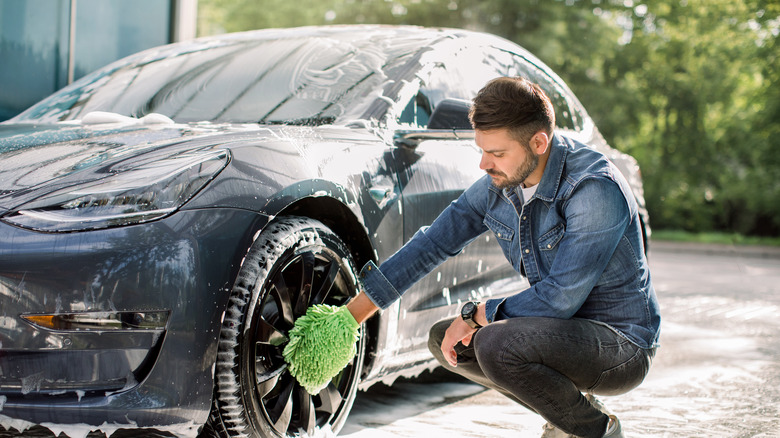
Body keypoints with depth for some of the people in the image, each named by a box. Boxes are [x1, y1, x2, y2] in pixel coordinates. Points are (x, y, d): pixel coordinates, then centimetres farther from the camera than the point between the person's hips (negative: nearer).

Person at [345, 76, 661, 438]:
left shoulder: (595, 189, -26)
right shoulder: (500, 181, -3)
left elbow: (560, 297, -27)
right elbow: (433, 243, 4)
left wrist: (476, 314, -15)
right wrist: (354, 312, 1)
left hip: (622, 342, -8)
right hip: (565, 327, 8)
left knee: (496, 345, -30)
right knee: (444, 340, 5)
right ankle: (574, 406, 11)